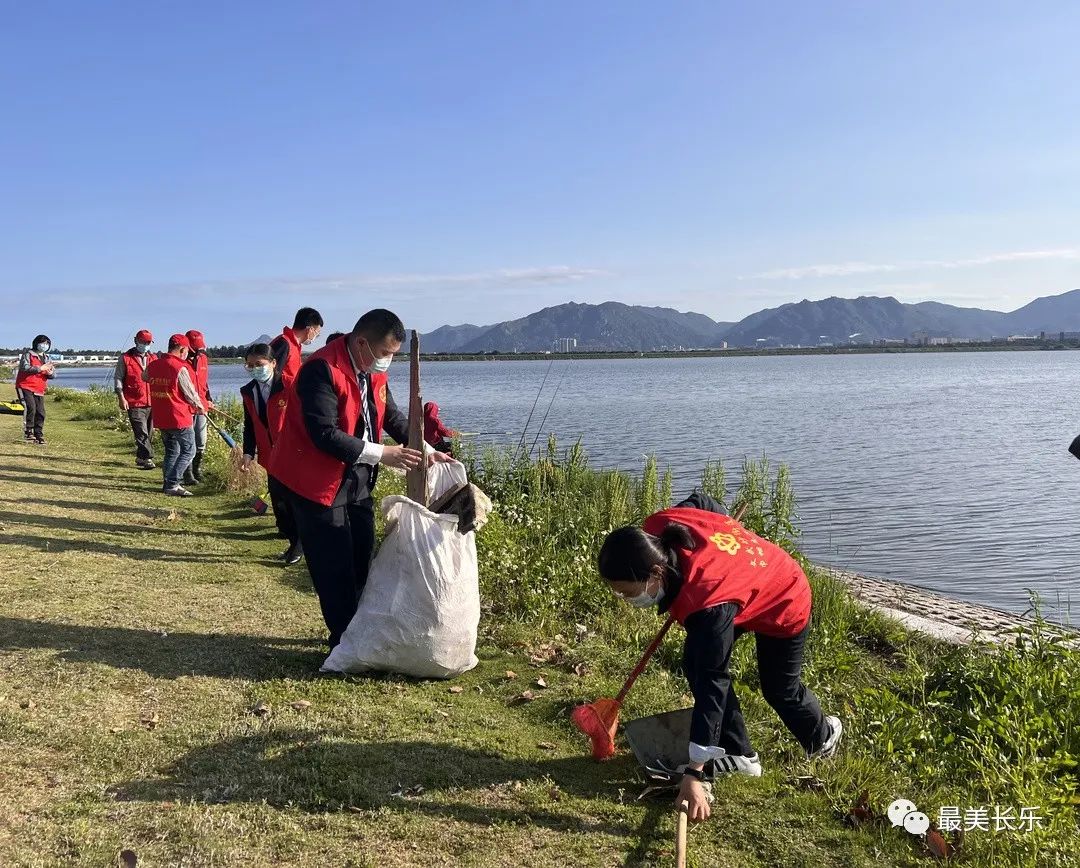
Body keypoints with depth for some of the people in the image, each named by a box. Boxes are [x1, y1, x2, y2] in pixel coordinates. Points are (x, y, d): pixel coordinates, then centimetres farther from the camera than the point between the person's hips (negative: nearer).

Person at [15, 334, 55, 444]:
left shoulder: (46, 358, 18)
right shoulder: (28, 355, -1)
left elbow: (53, 374, 14)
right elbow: (24, 367, -18)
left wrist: (50, 373, -10)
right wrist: (40, 368, -23)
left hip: (39, 390, 6)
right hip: (25, 387, -6)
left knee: (40, 413, 1)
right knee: (30, 408, -21)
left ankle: (39, 435, 9)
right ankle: (28, 432, -13)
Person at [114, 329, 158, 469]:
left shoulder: (154, 358, 14)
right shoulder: (125, 359, 1)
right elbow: (118, 378, 1)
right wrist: (121, 398, -8)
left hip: (152, 403, 5)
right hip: (134, 403, -5)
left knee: (149, 432, 9)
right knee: (141, 432, -13)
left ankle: (141, 457, 21)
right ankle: (148, 458, -13)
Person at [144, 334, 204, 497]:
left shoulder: (153, 365, 6)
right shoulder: (181, 368, -15)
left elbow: (144, 377, 29)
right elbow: (190, 393, -9)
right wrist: (200, 407, 8)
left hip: (160, 418, 7)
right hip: (179, 418, -7)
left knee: (171, 451, 20)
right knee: (188, 451, 1)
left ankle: (167, 483, 21)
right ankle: (172, 484, -6)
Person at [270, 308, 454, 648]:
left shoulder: (373, 372, 2)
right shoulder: (322, 369, -25)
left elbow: (392, 416, 9)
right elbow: (324, 434, -30)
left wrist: (426, 450, -6)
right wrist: (381, 454, -31)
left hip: (357, 478, 9)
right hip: (318, 480, -9)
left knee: (361, 558, 16)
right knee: (334, 566, 0)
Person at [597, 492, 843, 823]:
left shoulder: (710, 604, -47)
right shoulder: (656, 528, -29)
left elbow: (712, 686, -45)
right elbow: (700, 501, -8)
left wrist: (693, 774, -44)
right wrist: (730, 543, 10)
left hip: (784, 604, -7)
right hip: (751, 570, 7)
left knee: (780, 689, 13)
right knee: (696, 664, -4)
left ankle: (823, 735, 47)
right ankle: (738, 755, 12)